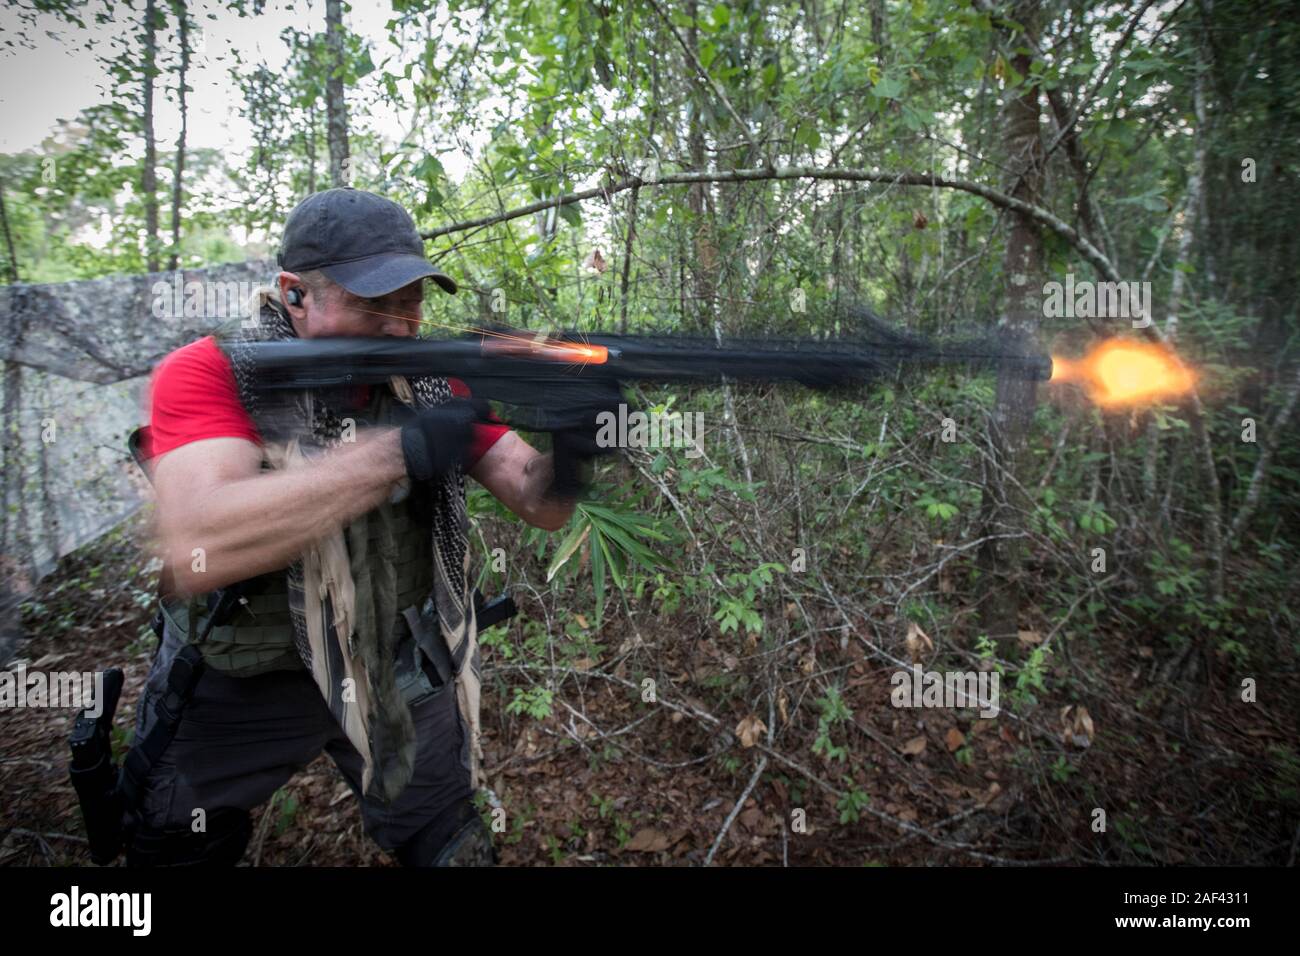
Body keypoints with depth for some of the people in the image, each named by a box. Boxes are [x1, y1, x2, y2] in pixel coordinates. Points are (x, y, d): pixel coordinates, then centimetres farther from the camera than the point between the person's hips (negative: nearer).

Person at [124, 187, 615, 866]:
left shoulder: (434, 383, -7)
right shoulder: (208, 373, -18)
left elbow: (537, 505, -9)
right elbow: (195, 549, -34)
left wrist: (568, 459, -33)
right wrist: (402, 448, -38)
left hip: (401, 674, 2)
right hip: (236, 688, -1)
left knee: (451, 849, 14)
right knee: (173, 851, 20)